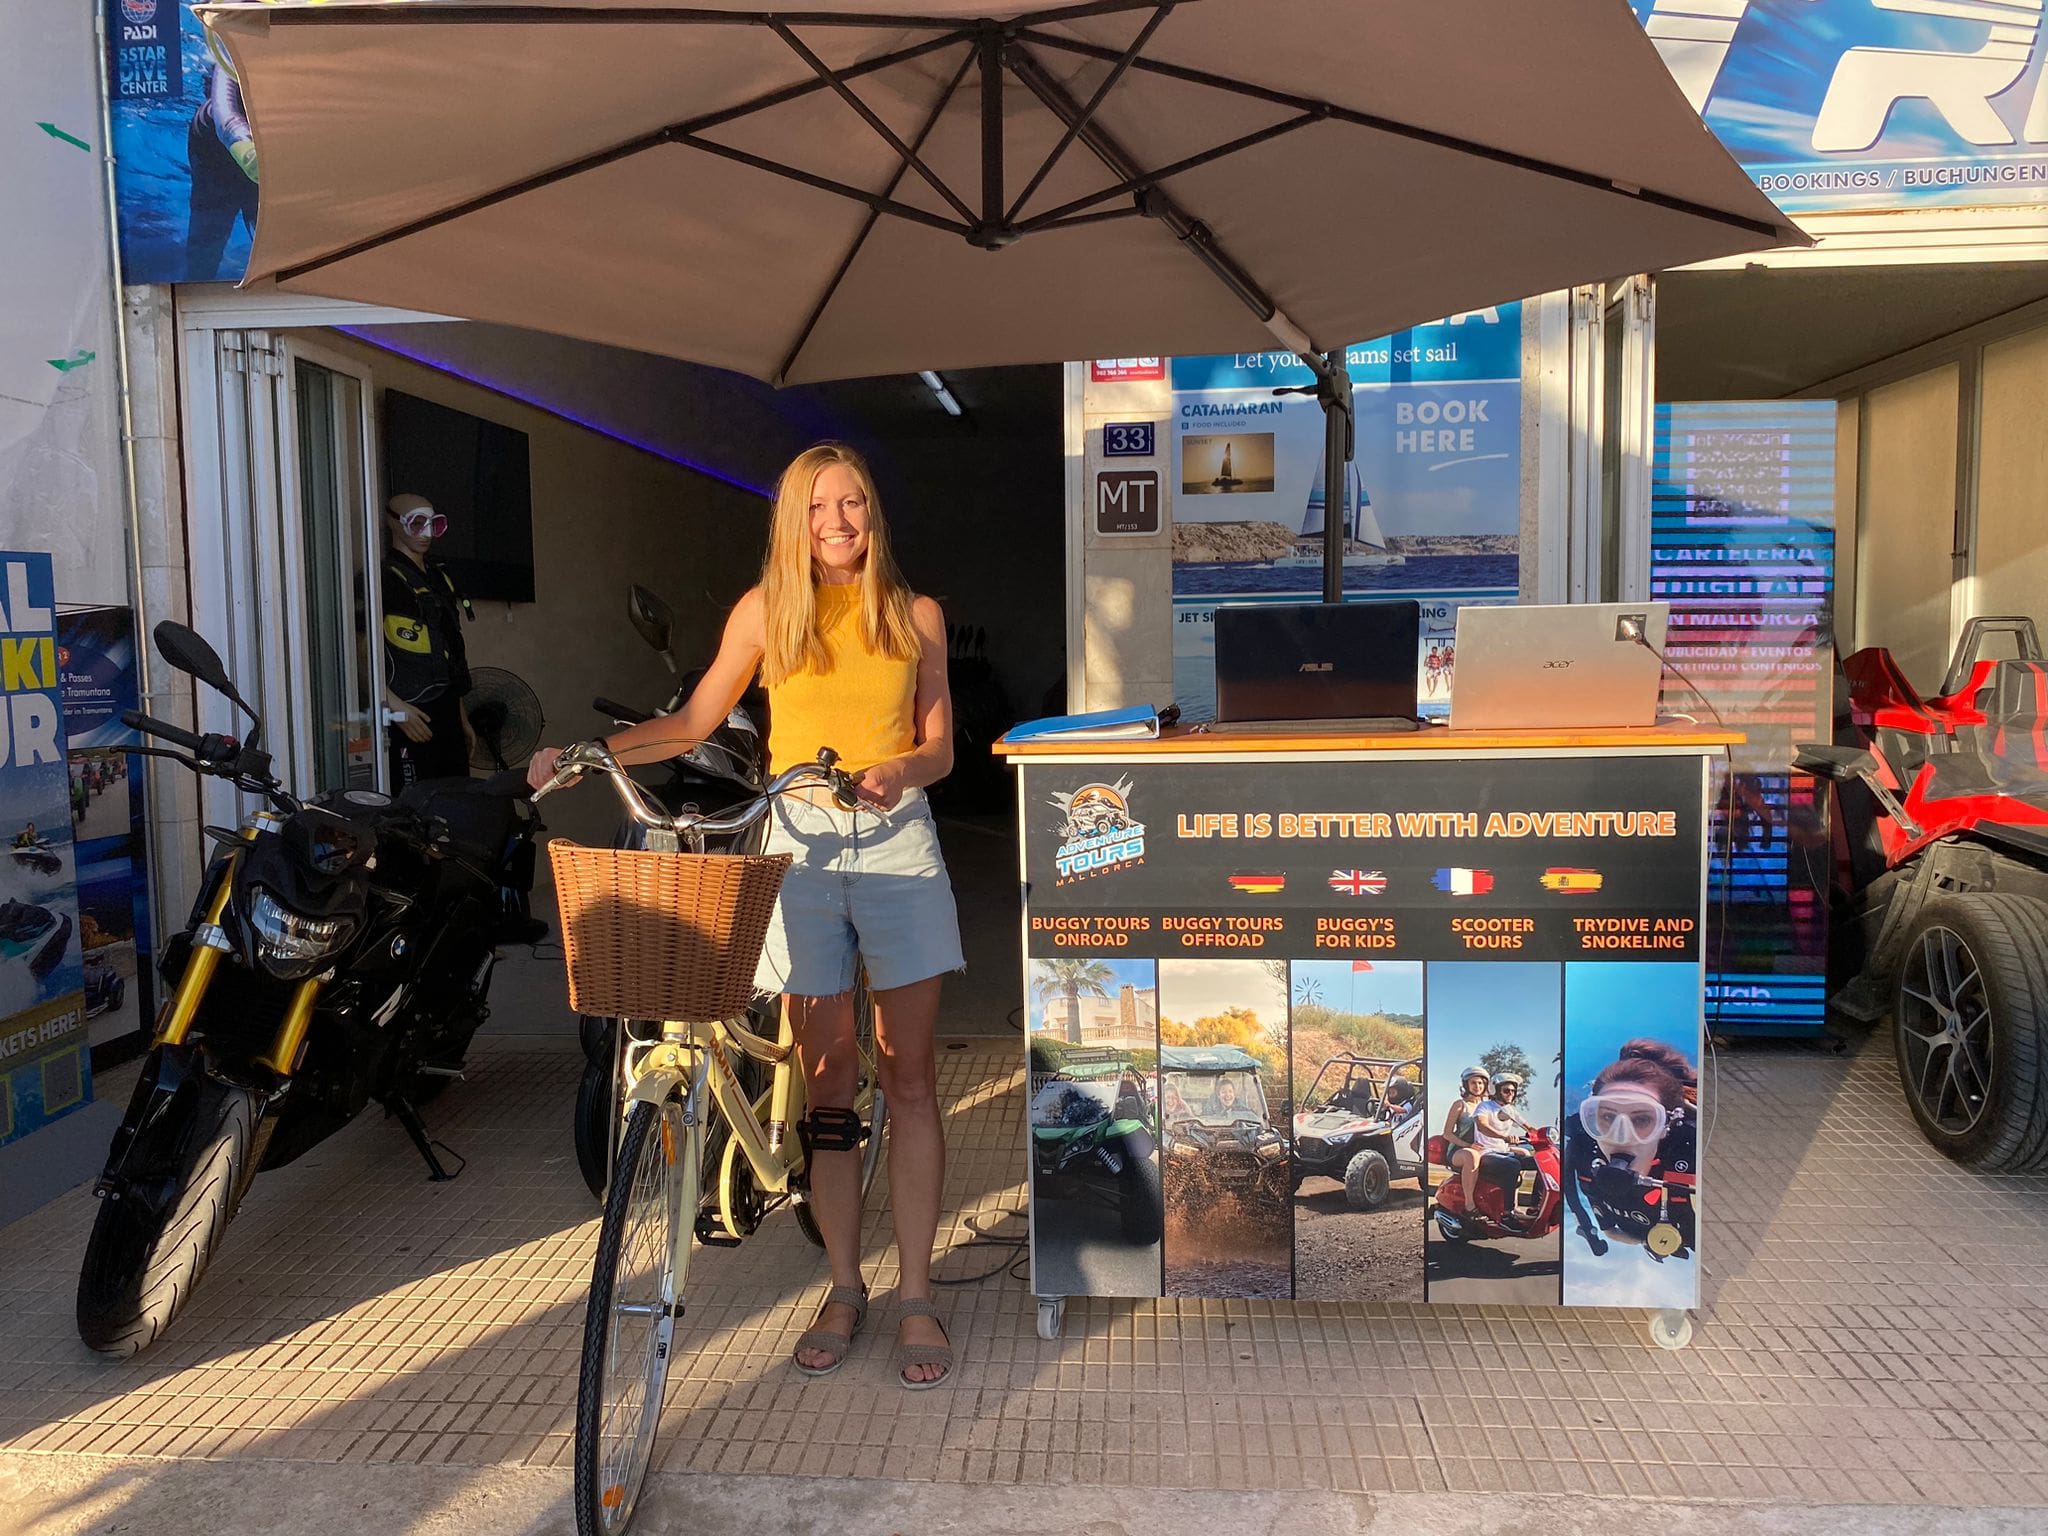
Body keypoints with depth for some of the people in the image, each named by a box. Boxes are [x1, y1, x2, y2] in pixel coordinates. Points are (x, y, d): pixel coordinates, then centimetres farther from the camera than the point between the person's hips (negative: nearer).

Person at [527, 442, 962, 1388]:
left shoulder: (916, 616, 8)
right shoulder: (766, 610, 6)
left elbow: (939, 747, 7)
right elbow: (694, 722, 8)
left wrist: (900, 769, -15)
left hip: (897, 844, 0)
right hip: (801, 843, 0)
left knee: (908, 1077, 0)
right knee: (825, 1077, 4)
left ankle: (915, 1298, 9)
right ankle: (844, 1289, 18)